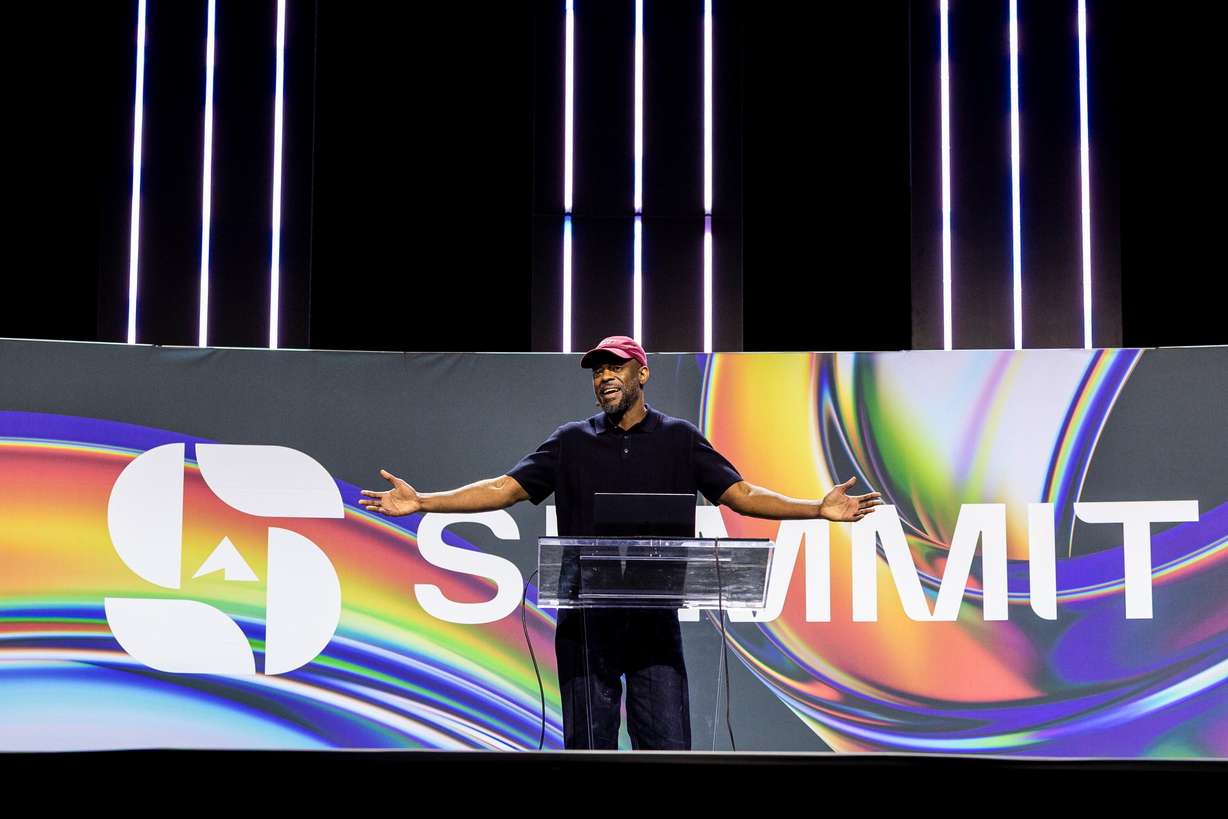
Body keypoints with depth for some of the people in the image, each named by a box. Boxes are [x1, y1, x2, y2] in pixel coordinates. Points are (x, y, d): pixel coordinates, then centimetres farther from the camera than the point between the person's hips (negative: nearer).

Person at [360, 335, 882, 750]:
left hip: (654, 620, -1)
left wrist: (817, 509, -10)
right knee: (588, 744, 4)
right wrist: (423, 502, -7)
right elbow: (505, 489, 4)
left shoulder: (679, 439, 8)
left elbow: (741, 495, 3)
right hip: (586, 621, 1)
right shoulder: (571, 442, 9)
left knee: (667, 744, -2)